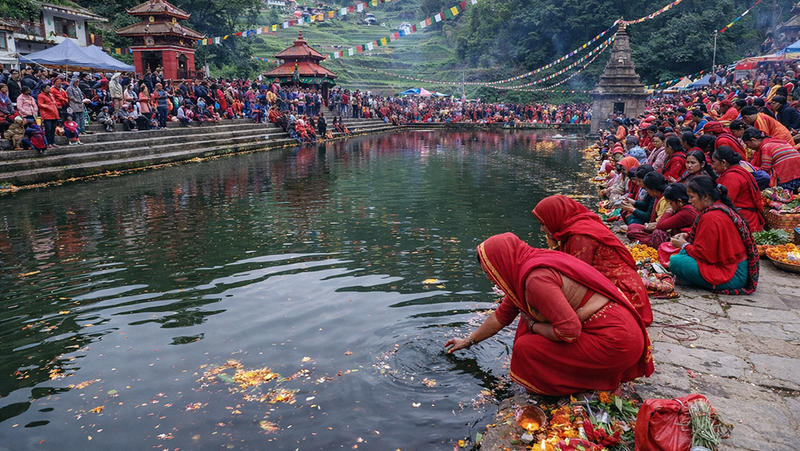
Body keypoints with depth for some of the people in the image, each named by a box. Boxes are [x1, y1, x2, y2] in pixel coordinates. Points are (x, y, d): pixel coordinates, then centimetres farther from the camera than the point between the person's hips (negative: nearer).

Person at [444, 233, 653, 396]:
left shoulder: (537, 278, -22)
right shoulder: (522, 272, 8)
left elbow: (569, 330, -26)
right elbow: (502, 316, 20)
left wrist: (533, 326, -7)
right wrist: (469, 341, 30)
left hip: (616, 341, -9)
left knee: (526, 348, -11)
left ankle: (598, 381, 1)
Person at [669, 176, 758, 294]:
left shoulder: (711, 217, -22)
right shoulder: (723, 208, 9)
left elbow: (705, 254, -19)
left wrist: (684, 245, -2)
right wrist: (688, 238, 8)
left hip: (733, 277, -10)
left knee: (675, 262, -18)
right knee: (684, 252, 15)